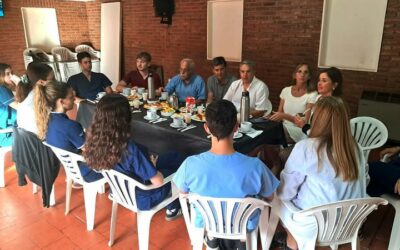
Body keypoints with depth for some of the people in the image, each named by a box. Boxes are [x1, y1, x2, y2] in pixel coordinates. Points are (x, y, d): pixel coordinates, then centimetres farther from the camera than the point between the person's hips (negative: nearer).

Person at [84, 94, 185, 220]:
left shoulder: (94, 140, -18)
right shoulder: (129, 149, -38)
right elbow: (158, 181, -29)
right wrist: (154, 168, -6)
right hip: (142, 199, -6)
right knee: (177, 158, 11)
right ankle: (173, 208, 30)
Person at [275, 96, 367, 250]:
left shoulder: (305, 148, -23)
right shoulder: (355, 148, -7)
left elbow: (285, 192, -14)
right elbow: (362, 184, 7)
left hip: (313, 226, -5)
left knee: (276, 197, 19)